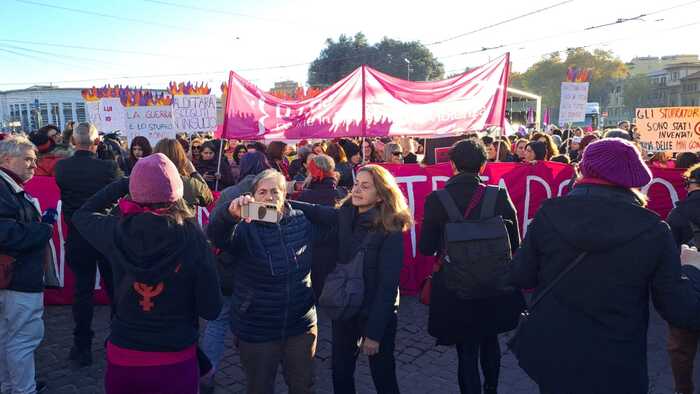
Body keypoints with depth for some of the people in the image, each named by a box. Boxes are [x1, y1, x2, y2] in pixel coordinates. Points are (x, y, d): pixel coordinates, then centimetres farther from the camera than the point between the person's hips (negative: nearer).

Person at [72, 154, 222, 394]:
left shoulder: (117, 231, -13)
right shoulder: (191, 235, -18)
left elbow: (81, 215, 12)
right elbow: (210, 309, -12)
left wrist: (122, 184, 7)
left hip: (122, 358, 2)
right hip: (176, 361, -2)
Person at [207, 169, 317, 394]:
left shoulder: (302, 222, -2)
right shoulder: (245, 227, -12)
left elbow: (315, 262, 13)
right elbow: (217, 235, -33)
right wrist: (230, 214, -52)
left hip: (301, 326, 3)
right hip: (256, 331, -2)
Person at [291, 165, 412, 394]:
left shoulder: (390, 231, -17)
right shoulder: (344, 216, -2)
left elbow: (388, 284, -17)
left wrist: (374, 332, -17)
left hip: (377, 313, -4)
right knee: (340, 372, 17)